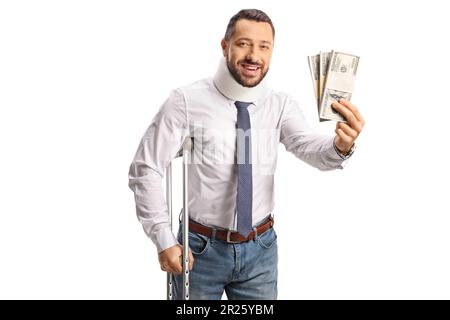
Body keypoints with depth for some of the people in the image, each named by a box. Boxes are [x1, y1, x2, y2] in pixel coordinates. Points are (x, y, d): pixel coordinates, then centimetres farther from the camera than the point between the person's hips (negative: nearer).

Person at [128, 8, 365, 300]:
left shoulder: (281, 104, -4)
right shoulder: (187, 101, -14)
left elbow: (309, 147, -21)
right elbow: (146, 170, -11)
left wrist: (341, 146, -43)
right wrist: (164, 240, -14)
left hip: (259, 248, 3)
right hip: (201, 248, -2)